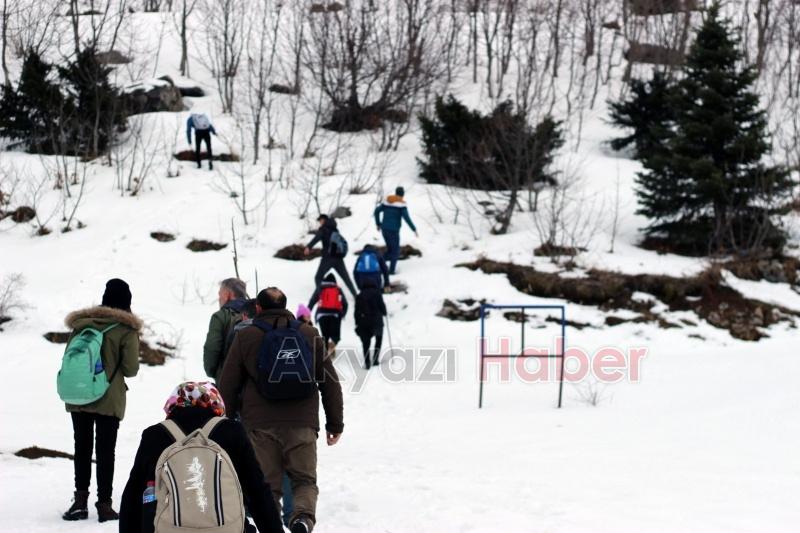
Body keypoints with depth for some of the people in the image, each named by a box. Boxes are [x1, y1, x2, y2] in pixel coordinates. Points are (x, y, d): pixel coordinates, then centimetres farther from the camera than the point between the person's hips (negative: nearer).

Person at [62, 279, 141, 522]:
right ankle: (104, 504, 1)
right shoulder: (127, 329, -7)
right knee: (105, 451, 2)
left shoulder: (81, 323, 3)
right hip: (109, 400, -3)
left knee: (82, 448, 11)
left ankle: (80, 500, 5)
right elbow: (131, 368, -7)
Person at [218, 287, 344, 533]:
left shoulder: (246, 337, 6)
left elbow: (227, 385, 6)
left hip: (260, 425, -1)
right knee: (305, 480, 6)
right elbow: (330, 383, 12)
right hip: (302, 425, 1)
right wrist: (335, 423, 18)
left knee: (267, 485, 6)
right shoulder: (310, 335, 11)